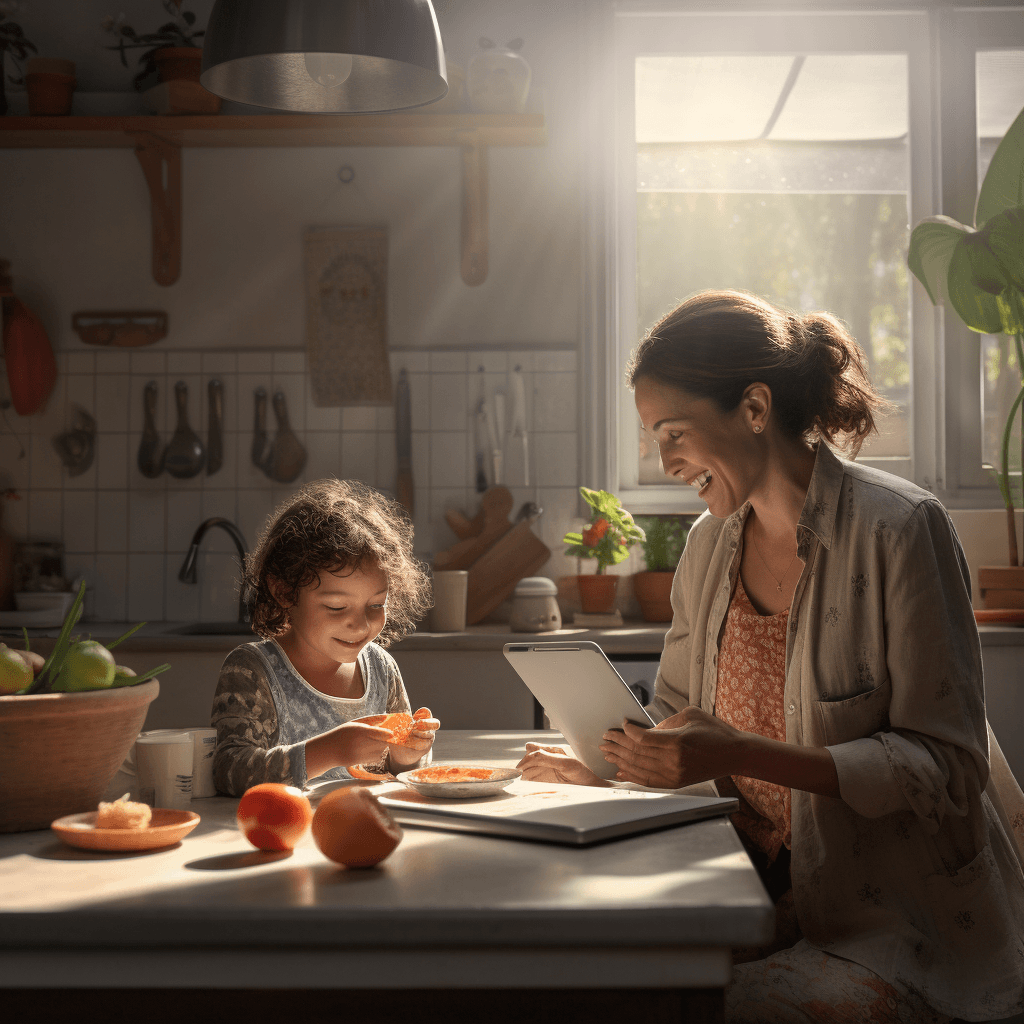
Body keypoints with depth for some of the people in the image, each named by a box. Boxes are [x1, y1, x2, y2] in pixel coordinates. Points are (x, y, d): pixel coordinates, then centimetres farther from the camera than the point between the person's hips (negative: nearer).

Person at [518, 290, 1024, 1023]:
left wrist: (742, 754, -25)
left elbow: (944, 764, -16)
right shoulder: (710, 545, 8)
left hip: (901, 922, -5)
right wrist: (609, 763, -3)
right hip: (772, 899, 6)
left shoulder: (899, 529, -13)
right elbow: (678, 716, 19)